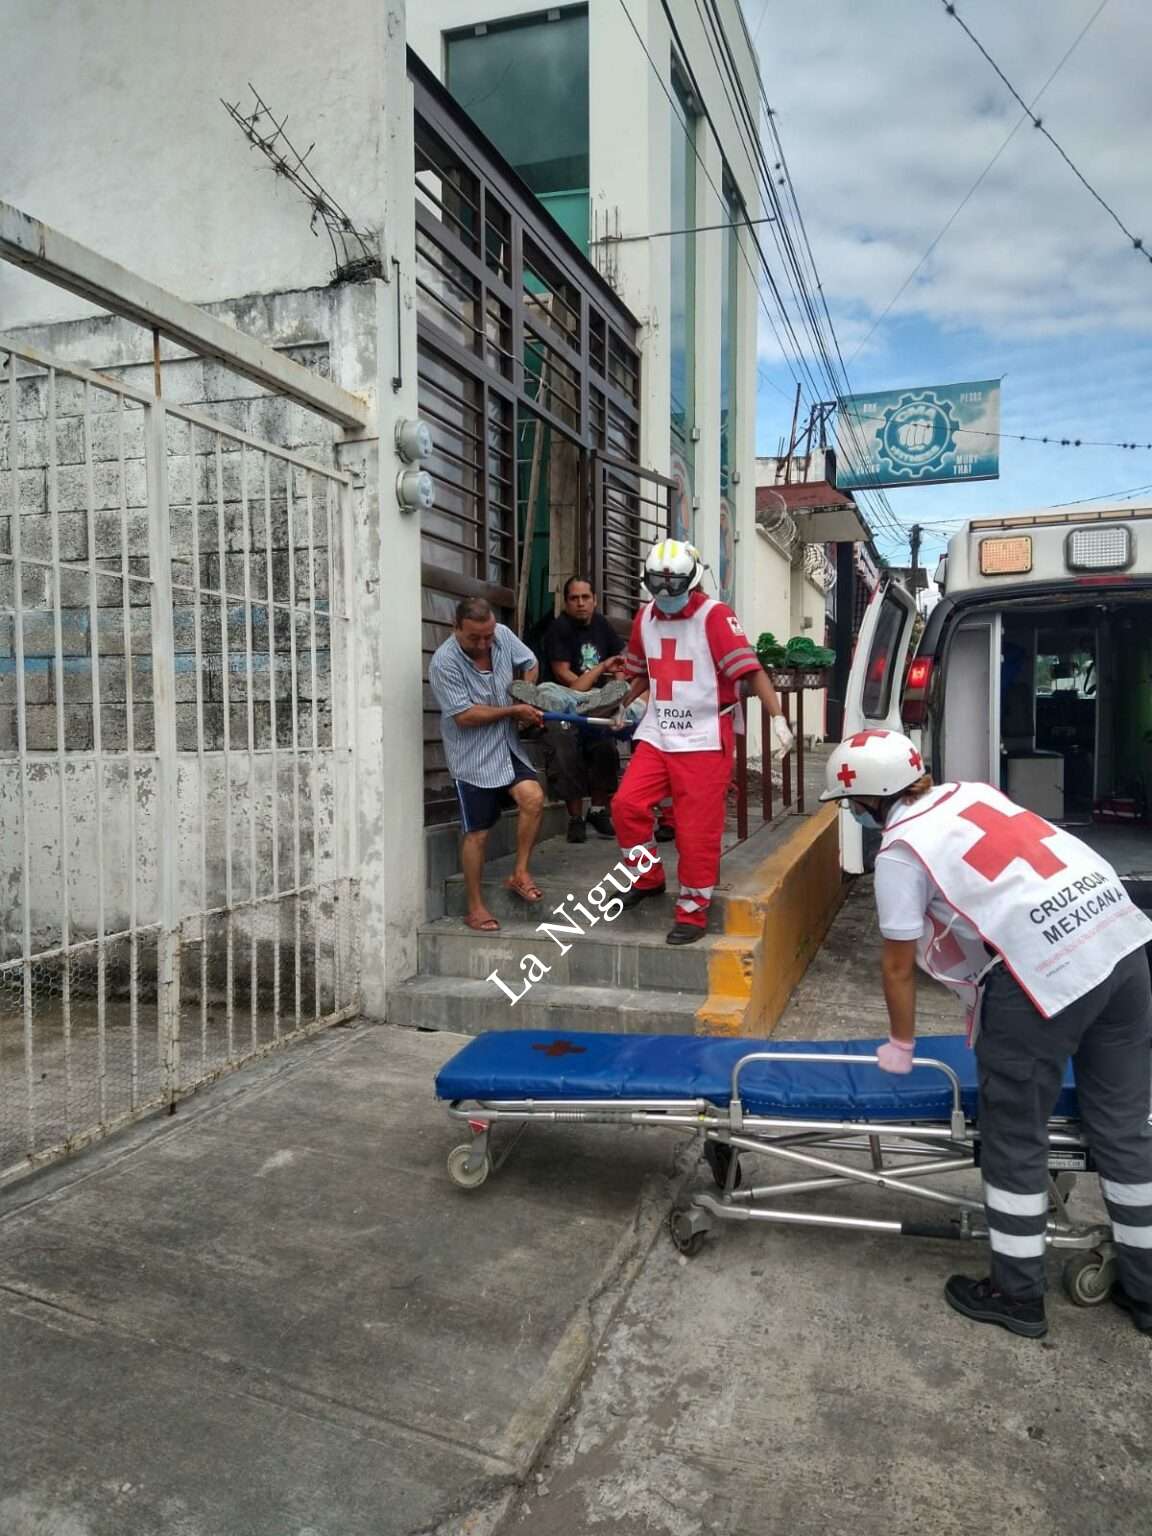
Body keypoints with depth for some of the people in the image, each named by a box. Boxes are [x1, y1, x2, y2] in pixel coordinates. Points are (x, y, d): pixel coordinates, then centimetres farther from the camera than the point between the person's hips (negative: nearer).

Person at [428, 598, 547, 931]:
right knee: (477, 833, 1)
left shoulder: (503, 635, -4)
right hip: (472, 758, -5)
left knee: (534, 797, -18)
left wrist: (527, 701, 1)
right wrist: (514, 711, -15)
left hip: (507, 748, 5)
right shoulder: (444, 663, -21)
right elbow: (465, 716, -22)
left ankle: (520, 873, 1)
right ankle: (475, 908, 16)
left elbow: (530, 663, 15)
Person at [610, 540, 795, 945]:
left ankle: (693, 912, 11)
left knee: (697, 831, -3)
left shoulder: (714, 616, -10)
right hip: (656, 735, 6)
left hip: (704, 740, -6)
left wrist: (777, 717, -22)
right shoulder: (645, 617, 10)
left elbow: (750, 669, -16)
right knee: (626, 804, -5)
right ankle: (648, 878, 18)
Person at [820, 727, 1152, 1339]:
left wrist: (901, 1046, 21)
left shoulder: (900, 851, -4)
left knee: (1014, 1141, 11)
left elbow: (899, 967, 3)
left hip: (1047, 968, -8)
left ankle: (1017, 1296, 26)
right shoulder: (974, 793, 16)